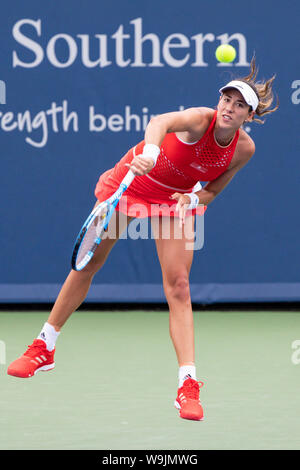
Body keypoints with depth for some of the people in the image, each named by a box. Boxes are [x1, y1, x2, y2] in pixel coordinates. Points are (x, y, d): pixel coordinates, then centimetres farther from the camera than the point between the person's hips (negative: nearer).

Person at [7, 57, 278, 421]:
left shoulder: (244, 149, -16)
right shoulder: (200, 120, -31)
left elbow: (212, 190, -1)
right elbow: (161, 122, -54)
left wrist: (195, 198, -24)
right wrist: (149, 152, -75)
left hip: (175, 201, 2)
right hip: (131, 182, -2)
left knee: (178, 285, -13)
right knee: (88, 264, 8)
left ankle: (188, 386, -16)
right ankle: (44, 349, 25)